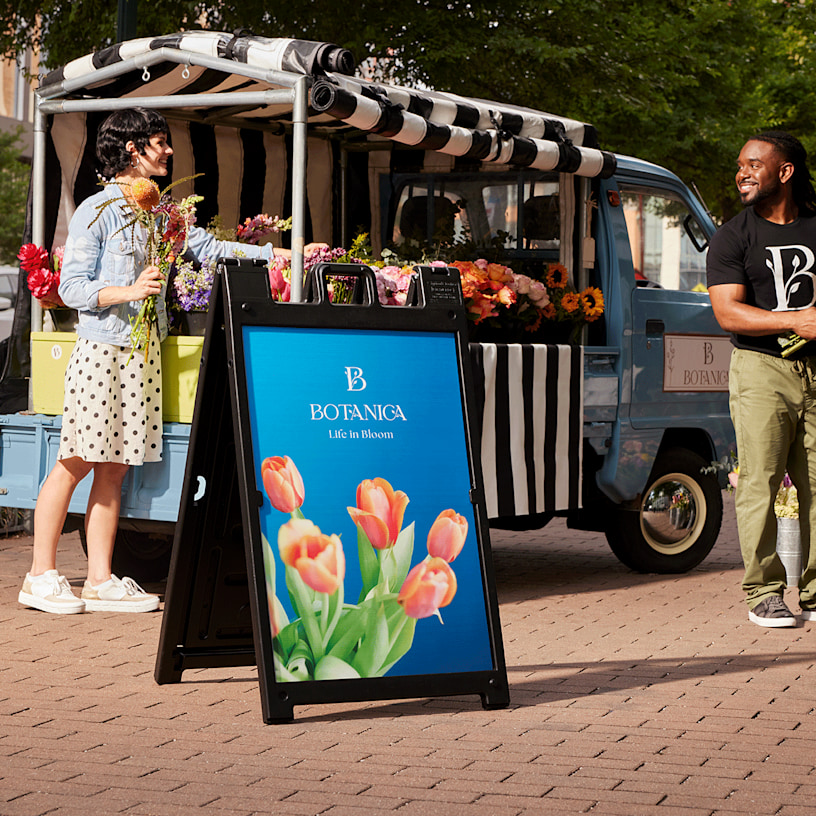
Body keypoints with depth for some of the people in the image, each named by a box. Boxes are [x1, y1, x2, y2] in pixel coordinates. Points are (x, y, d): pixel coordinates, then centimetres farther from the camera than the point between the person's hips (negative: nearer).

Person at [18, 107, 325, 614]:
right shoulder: (97, 211, -6)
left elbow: (208, 247, 14)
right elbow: (71, 287, -8)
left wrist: (282, 254, 9)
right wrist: (126, 292, -23)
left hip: (143, 352, 7)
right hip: (102, 348, -7)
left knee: (115, 466, 6)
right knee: (76, 462, -6)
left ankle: (101, 580, 8)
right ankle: (41, 577, 2)